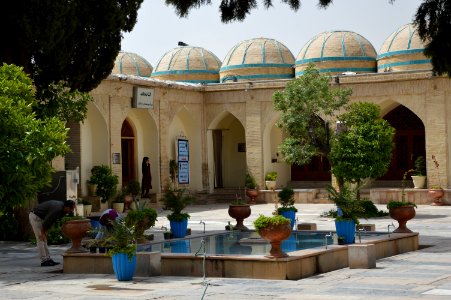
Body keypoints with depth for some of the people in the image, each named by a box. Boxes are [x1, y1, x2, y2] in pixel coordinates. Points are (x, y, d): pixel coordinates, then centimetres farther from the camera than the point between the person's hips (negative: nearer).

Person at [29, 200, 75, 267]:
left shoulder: (62, 207, 0)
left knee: (44, 239, 9)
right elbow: (47, 220, -26)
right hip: (35, 216, -10)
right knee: (40, 239, -9)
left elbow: (51, 220, 8)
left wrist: (45, 231, 4)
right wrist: (42, 232, -15)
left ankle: (48, 259, 10)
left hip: (38, 217, 10)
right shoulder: (57, 209, -29)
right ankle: (44, 261, -8)